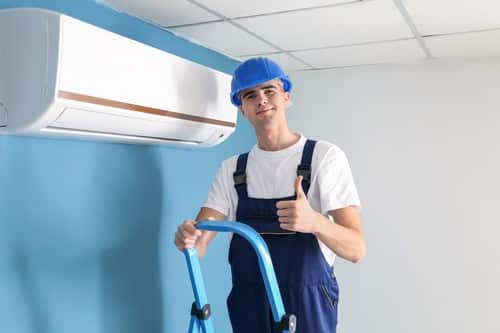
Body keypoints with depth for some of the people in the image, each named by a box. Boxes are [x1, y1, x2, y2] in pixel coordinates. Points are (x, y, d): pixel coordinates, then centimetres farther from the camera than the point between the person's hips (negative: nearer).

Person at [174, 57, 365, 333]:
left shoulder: (325, 156, -8)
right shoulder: (231, 169, 4)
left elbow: (355, 248, -13)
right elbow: (199, 244, -2)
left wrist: (315, 222, -34)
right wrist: (187, 238, -25)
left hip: (308, 308, -3)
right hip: (248, 307, 3)